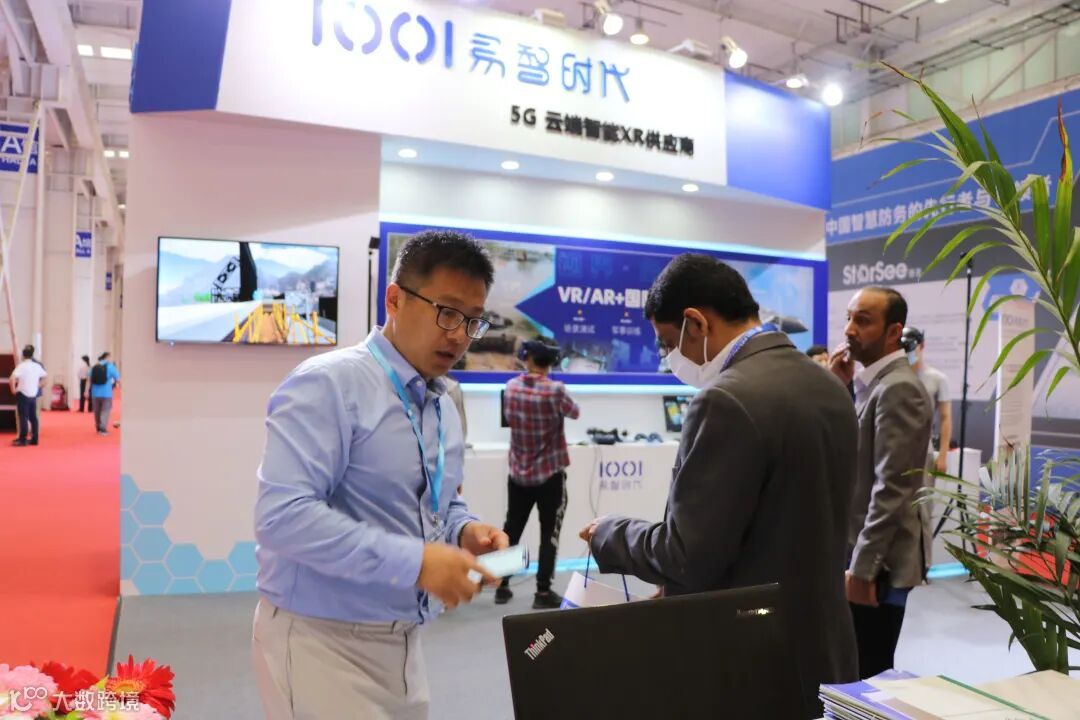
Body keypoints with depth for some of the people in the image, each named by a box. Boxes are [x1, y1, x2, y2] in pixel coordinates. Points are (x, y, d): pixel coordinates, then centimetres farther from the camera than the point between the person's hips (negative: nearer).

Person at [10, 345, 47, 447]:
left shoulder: (21, 366, -13)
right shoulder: (37, 366, 5)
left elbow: (12, 378, -26)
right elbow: (45, 376, 20)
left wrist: (13, 389, -12)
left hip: (22, 394, -6)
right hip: (33, 395, 6)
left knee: (23, 417, -4)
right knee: (33, 417, 10)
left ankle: (22, 440, -2)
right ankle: (34, 439, 13)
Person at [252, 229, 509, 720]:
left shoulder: (444, 409, 8)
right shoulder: (329, 385, -17)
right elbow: (282, 516, -25)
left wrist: (464, 532, -4)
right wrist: (414, 561, -27)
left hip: (400, 641, 8)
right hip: (320, 641, -7)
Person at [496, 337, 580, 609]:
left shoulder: (511, 387, -4)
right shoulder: (555, 390, -17)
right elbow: (574, 413, -1)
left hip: (518, 473, 4)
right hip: (550, 474, -4)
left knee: (512, 529, 15)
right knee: (549, 533, 5)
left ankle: (502, 586, 22)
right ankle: (543, 592, 7)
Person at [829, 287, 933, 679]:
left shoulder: (898, 388, -19)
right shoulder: (870, 380, 10)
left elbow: (891, 488, -23)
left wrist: (862, 568, -21)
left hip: (878, 558, -9)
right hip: (857, 549, 9)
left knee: (867, 676, 4)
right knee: (858, 671, 20)